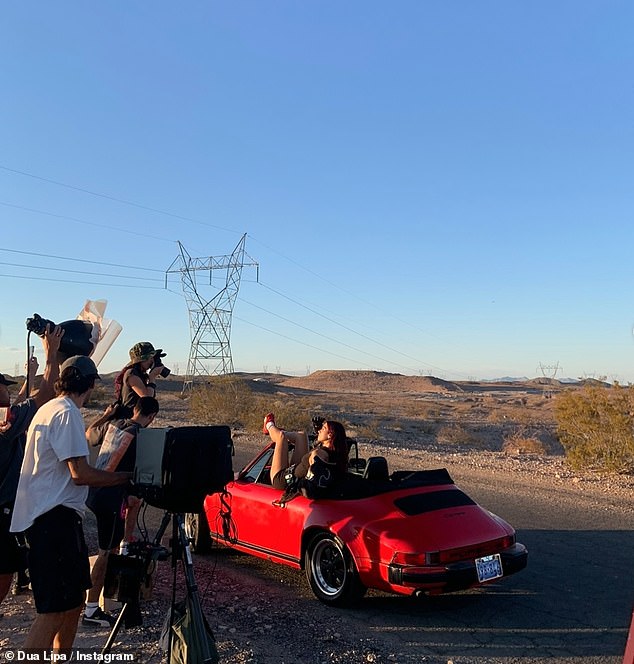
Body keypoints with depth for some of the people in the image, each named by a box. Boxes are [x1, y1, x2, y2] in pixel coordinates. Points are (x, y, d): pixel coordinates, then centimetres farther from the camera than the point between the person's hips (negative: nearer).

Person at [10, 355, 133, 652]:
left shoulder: (49, 408, 15)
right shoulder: (67, 413, -16)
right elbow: (80, 474, -21)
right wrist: (126, 477, -13)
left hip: (45, 514, 11)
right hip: (54, 517, -11)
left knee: (74, 599, 18)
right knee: (54, 611, -9)